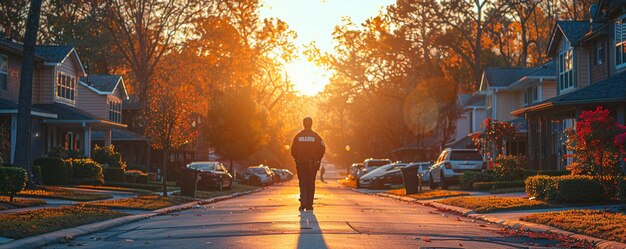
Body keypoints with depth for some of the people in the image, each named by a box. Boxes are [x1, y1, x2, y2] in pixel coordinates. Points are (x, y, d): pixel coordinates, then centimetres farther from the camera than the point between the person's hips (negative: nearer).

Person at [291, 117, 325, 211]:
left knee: (302, 184, 5)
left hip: (301, 164, 1)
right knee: (311, 185, 7)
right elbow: (322, 149, -6)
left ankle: (303, 203, -12)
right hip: (313, 164, 0)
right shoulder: (316, 136, -3)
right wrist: (317, 159, 8)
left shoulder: (298, 136, 0)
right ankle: (309, 205, 8)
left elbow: (293, 150, 1)